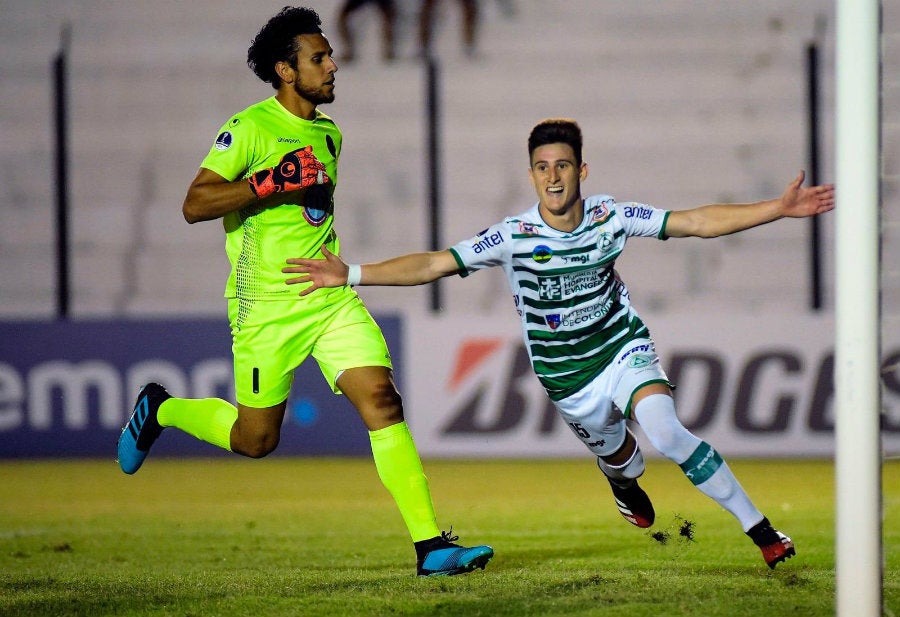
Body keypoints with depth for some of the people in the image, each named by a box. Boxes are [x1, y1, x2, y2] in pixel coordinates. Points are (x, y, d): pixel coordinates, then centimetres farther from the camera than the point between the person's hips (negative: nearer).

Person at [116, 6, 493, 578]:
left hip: (332, 297, 6)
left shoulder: (329, 134, 14)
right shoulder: (250, 128, -10)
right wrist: (270, 183, -23)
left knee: (382, 399, -13)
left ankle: (431, 545, -16)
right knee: (255, 440, 3)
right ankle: (158, 409, 32)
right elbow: (194, 204, -16)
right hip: (267, 305, -6)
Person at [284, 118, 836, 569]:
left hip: (623, 347, -1)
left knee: (665, 432, -26)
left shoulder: (610, 217, -14)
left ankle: (759, 527, -16)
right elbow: (432, 264, -20)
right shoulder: (512, 237, -19)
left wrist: (779, 208, -14)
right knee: (617, 457, 19)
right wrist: (351, 275, -30)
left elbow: (697, 222, -9)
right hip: (569, 378, 1)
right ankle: (627, 484, 61)